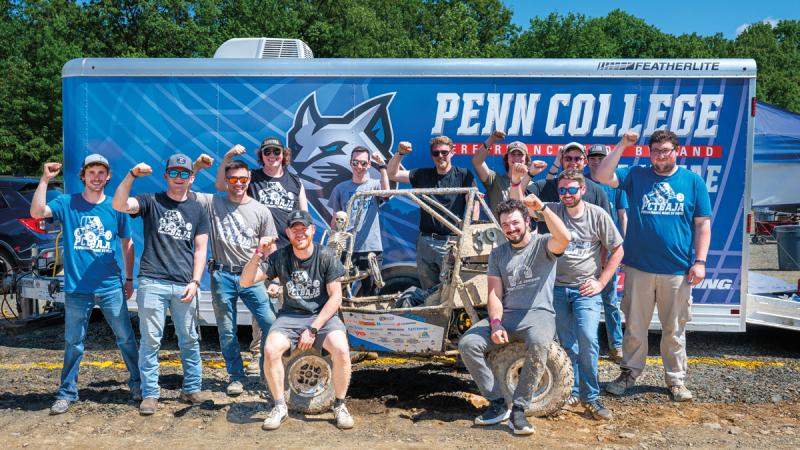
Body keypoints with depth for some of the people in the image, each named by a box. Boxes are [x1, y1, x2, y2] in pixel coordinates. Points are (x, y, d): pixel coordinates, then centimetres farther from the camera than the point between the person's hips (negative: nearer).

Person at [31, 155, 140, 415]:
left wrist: (129, 279, 11)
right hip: (76, 289, 0)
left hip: (111, 288, 1)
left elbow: (127, 244, 10)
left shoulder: (116, 207, 3)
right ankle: (66, 393, 23)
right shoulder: (67, 203, 1)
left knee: (126, 339, 7)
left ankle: (137, 384, 22)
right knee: (73, 343, 9)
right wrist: (45, 179, -19)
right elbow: (37, 213, -16)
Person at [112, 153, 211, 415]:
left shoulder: (197, 210, 14)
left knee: (189, 340, 8)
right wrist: (132, 175, -22)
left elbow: (200, 249, 11)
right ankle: (150, 395, 11)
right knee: (150, 341, 1)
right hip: (152, 283, -2)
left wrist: (195, 281, 0)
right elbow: (119, 205, -12)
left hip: (184, 286, 2)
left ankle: (192, 389, 21)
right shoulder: (151, 201, 7)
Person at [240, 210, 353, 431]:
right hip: (290, 316, 2)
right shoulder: (280, 257, -2)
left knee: (341, 350, -30)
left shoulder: (327, 256, -7)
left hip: (322, 316, -1)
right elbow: (245, 282, -7)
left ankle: (340, 406, -5)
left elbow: (335, 297, -8)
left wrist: (312, 330, -15)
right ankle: (279, 406, -4)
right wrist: (259, 254, -23)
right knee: (270, 350, -27)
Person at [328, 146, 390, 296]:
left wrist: (382, 166, -17)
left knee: (370, 291, 6)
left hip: (371, 247, -1)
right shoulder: (340, 188, 9)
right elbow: (335, 220, 13)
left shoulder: (375, 185, 4)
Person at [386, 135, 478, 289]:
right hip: (425, 242, 3)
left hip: (452, 242, -3)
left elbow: (474, 205, -4)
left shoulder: (464, 175, 2)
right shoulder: (423, 175, 12)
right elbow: (392, 174, 10)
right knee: (428, 292, 10)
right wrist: (400, 153, -6)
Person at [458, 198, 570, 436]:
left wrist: (543, 208, -28)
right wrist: (496, 322, -10)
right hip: (506, 315, 5)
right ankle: (498, 403, -7)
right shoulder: (497, 255, 16)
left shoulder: (543, 244, 2)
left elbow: (564, 239, -23)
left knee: (538, 343, -39)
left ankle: (518, 409, -24)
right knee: (467, 344, -18)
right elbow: (495, 294, 7)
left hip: (538, 314, -4)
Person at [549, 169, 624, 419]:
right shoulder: (553, 211, 0)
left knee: (588, 339, -15)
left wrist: (601, 283, -2)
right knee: (567, 343, 7)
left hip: (586, 289, -2)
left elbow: (617, 251, 3)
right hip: (558, 288, 2)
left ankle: (591, 397, -2)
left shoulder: (598, 215, -3)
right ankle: (573, 392, 22)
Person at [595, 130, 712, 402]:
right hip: (639, 267, 0)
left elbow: (703, 224, 4)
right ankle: (630, 372, 24)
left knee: (674, 329, 10)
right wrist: (622, 145, -11)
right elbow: (603, 176, -8)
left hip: (678, 270, 0)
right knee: (634, 326, 9)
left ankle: (675, 378, 25)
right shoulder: (636, 176, 5)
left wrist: (700, 261, -2)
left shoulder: (693, 181, 5)